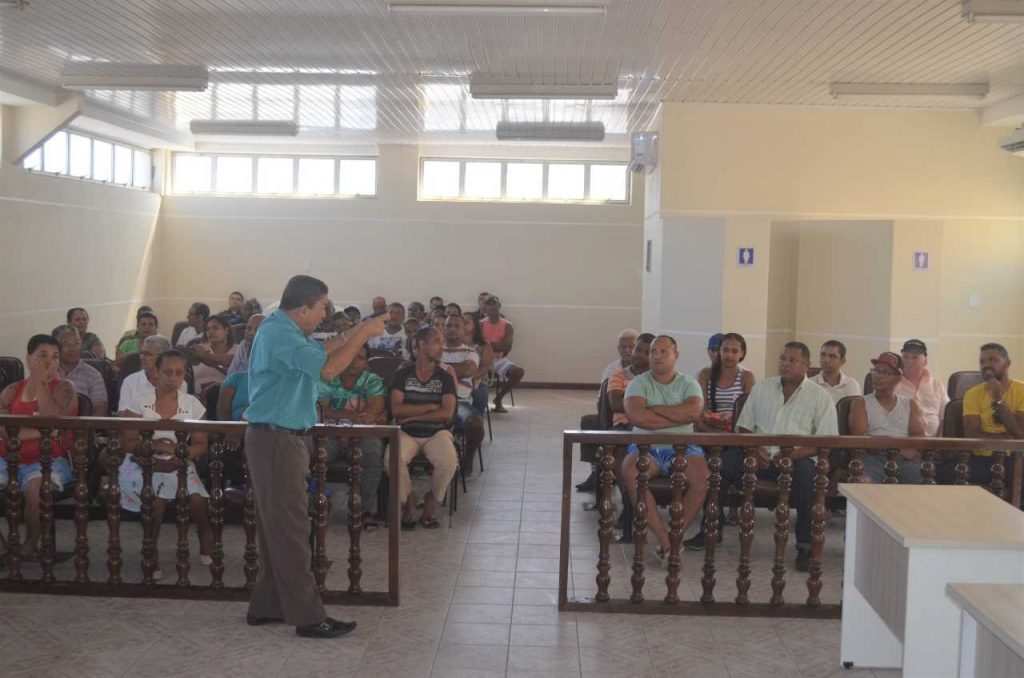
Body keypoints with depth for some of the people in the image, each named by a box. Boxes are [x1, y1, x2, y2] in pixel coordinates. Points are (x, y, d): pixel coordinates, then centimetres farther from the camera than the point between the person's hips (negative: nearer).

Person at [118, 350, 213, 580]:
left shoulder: (192, 404, 6)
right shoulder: (139, 401, -1)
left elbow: (201, 444, 3)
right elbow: (128, 442, -7)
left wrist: (182, 455, -17)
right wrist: (156, 446, -23)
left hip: (179, 466, 2)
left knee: (197, 500, -24)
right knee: (157, 499, -33)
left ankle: (207, 545, 8)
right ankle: (152, 555, -13)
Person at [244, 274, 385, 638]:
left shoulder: (283, 330, 13)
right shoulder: (278, 334, -20)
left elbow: (319, 349, 20)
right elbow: (327, 368, -26)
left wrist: (356, 334, 11)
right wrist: (362, 335, -17)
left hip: (282, 439, 11)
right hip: (276, 440, -11)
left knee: (276, 527, 14)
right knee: (291, 529, -5)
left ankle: (266, 607, 23)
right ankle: (308, 617, 0)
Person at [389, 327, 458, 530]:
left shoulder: (445, 378, 6)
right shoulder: (402, 375, 4)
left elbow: (447, 413, -8)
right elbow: (396, 409, -8)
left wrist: (413, 415, -10)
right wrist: (429, 407, -8)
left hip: (436, 433, 1)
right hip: (407, 433, -1)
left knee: (449, 461, -31)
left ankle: (432, 502, -2)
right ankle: (408, 499, -4)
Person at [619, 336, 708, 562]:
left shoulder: (689, 384, 10)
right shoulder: (639, 383, 6)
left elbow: (694, 411, -13)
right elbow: (636, 416, -14)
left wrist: (653, 409, -9)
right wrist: (679, 417, -9)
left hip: (683, 447, 1)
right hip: (646, 446, 0)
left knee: (702, 479, -31)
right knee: (630, 472, -33)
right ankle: (664, 538, -28)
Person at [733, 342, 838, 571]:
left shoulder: (820, 397, 5)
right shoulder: (761, 388, 16)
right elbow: (744, 427, 16)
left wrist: (792, 454, -20)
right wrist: (754, 449, -6)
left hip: (796, 458, -3)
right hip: (760, 457, 3)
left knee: (807, 471, -37)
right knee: (722, 463, -24)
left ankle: (806, 545, -26)